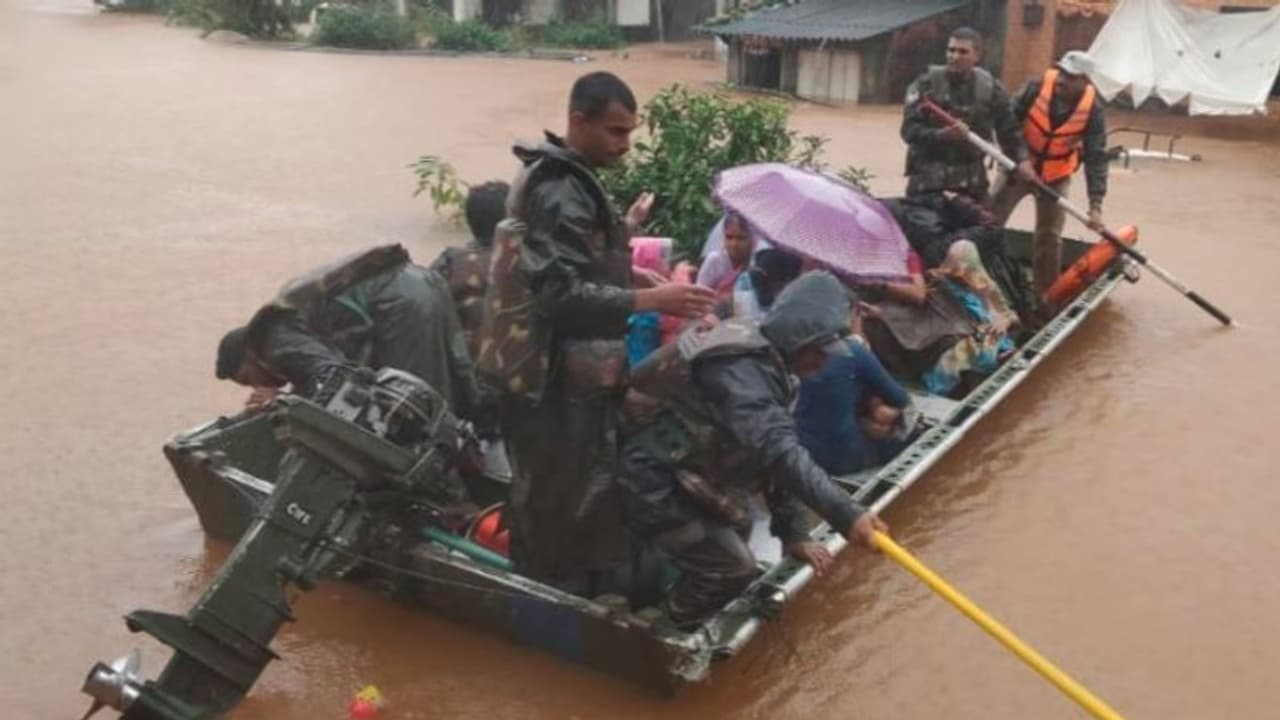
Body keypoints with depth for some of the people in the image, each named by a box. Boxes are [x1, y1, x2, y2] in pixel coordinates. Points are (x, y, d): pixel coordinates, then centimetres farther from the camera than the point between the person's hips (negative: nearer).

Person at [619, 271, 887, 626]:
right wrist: (845, 513, -47)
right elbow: (776, 449, -41)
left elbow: (779, 452, 6)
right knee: (733, 566, -10)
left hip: (681, 475, 11)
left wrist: (794, 533, 2)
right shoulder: (740, 366, -27)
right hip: (652, 483, -11)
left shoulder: (763, 358, 5)